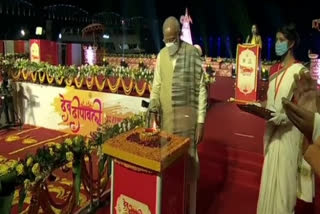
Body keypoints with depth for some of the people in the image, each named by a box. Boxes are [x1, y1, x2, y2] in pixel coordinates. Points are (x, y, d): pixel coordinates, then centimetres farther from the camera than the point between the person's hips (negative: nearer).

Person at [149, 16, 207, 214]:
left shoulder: (193, 53, -6)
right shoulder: (161, 55, 8)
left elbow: (201, 89, -6)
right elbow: (157, 85, 11)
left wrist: (201, 121, -7)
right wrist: (153, 108, -6)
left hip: (187, 117, -4)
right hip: (166, 117, 4)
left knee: (188, 164, 4)